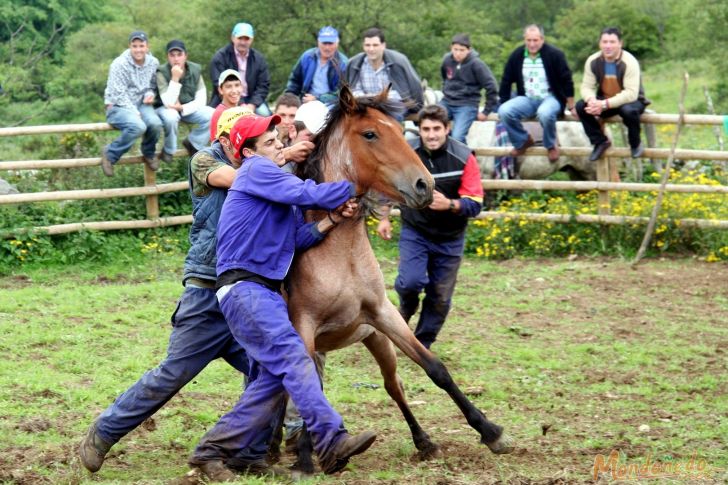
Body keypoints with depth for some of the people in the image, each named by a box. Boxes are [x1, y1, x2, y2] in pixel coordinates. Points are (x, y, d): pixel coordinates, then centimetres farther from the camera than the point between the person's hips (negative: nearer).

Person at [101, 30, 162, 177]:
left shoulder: (153, 63, 2)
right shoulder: (120, 64, -14)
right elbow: (118, 94, -15)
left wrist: (150, 94, -9)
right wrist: (135, 112, -19)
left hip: (140, 104, 5)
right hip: (118, 107, -5)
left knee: (155, 123, -28)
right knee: (138, 126, -36)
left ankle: (148, 154, 3)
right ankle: (110, 154, -15)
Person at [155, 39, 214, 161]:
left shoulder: (195, 70, -6)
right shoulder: (162, 72, -18)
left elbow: (201, 100, -7)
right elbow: (169, 103, -27)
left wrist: (182, 108, -22)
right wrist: (175, 79, -35)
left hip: (188, 109, 4)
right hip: (166, 109, -4)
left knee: (213, 115, -20)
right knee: (171, 117, -39)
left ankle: (193, 143, 4)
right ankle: (168, 151, -13)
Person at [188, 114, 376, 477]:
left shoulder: (280, 185, 24)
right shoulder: (256, 171, -4)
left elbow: (297, 239, 13)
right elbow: (308, 194, -15)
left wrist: (332, 221, -3)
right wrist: (356, 186, -6)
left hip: (266, 291, 10)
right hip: (243, 287, -10)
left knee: (275, 378, 5)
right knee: (294, 357, -21)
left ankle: (213, 449, 10)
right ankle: (331, 441, -32)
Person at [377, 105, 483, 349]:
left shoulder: (464, 157, -16)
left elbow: (475, 204, -18)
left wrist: (450, 204, -36)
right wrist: (384, 218, 8)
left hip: (450, 238, 0)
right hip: (414, 231, 0)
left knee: (440, 298, 7)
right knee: (410, 281, -21)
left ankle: (422, 344, 28)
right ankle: (407, 307, 16)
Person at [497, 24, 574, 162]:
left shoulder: (554, 55, -9)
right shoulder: (516, 56, 0)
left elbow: (566, 81, -5)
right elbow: (506, 82, 8)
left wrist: (571, 107, -4)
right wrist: (504, 105, 6)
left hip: (550, 98, -4)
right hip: (526, 99, 4)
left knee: (545, 113, -40)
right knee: (504, 111, -25)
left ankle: (551, 145, -9)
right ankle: (523, 141, 1)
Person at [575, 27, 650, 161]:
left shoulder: (629, 62, -23)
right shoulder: (593, 61, -8)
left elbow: (631, 93, -30)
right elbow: (587, 86, -7)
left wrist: (605, 104, -39)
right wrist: (592, 100, -33)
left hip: (630, 100, -5)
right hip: (603, 101, 5)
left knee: (629, 110, -39)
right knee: (581, 106, -19)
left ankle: (635, 144, -8)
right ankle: (600, 141, 0)